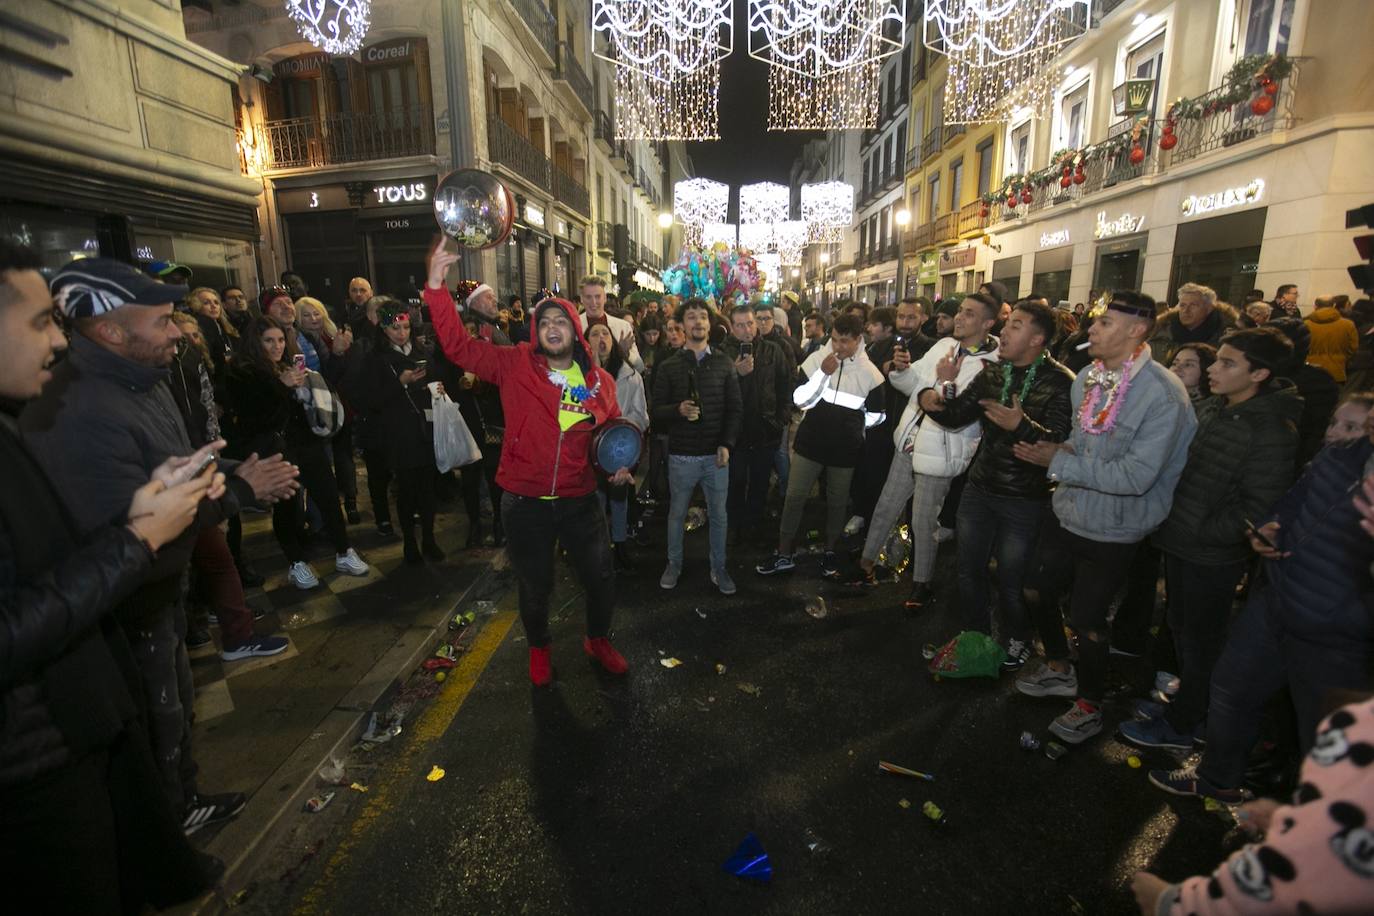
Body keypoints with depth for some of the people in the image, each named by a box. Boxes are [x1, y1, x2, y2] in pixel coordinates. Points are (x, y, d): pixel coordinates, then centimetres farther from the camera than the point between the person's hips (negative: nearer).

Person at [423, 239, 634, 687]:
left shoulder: (600, 380, -1)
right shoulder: (514, 365, -7)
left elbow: (615, 427, 15)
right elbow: (458, 345, -14)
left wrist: (619, 461, -2)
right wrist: (436, 286, -24)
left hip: (579, 499, 2)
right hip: (525, 502, -1)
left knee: (601, 577, 13)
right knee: (535, 586, 17)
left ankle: (598, 640, 43)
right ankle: (539, 649, 45)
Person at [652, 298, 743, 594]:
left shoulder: (724, 363, 4)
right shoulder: (668, 366, 1)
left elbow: (735, 409, 3)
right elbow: (656, 411, -1)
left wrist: (727, 445, -8)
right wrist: (677, 410, -22)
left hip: (716, 455, 1)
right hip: (681, 455, -1)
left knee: (718, 515, 11)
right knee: (676, 513, 13)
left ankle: (718, 568, 28)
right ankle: (674, 564, 32)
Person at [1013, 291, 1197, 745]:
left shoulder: (1164, 394, -23)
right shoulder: (1087, 376, -1)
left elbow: (1136, 475, -29)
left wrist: (1060, 462, -24)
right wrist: (1061, 448, -7)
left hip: (1111, 528, -7)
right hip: (1067, 510, 7)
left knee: (1087, 619, 7)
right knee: (1036, 592, 18)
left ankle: (1090, 705, 35)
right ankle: (1060, 669, 46)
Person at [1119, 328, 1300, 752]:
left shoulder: (1273, 430, -20)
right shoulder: (1210, 408, 4)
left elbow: (1258, 506, -22)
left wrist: (1203, 531, -17)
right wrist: (1175, 520, 9)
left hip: (1212, 556, -8)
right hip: (1180, 542, 8)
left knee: (1199, 641, 10)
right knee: (1181, 628, 22)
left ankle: (1181, 725, 28)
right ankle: (1190, 702, 43)